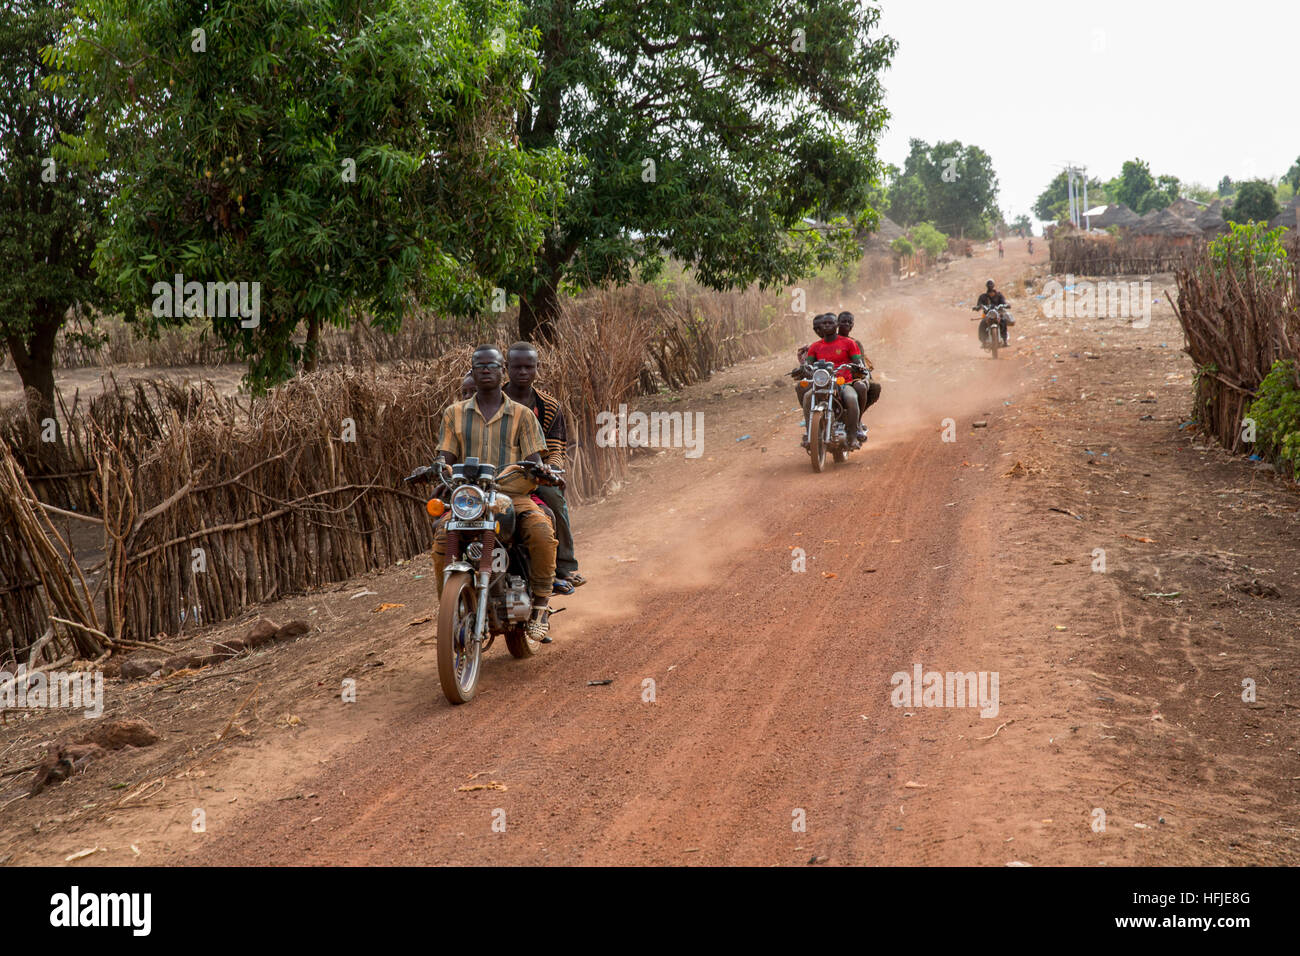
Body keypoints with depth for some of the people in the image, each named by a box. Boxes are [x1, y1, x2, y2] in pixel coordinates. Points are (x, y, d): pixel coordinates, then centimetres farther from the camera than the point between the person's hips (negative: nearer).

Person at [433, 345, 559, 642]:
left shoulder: (522, 415, 12)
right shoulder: (454, 413, 15)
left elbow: (534, 460, 5)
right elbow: (446, 457, 9)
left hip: (513, 495, -1)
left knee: (542, 532, -32)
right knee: (442, 539, -30)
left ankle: (540, 606, -17)